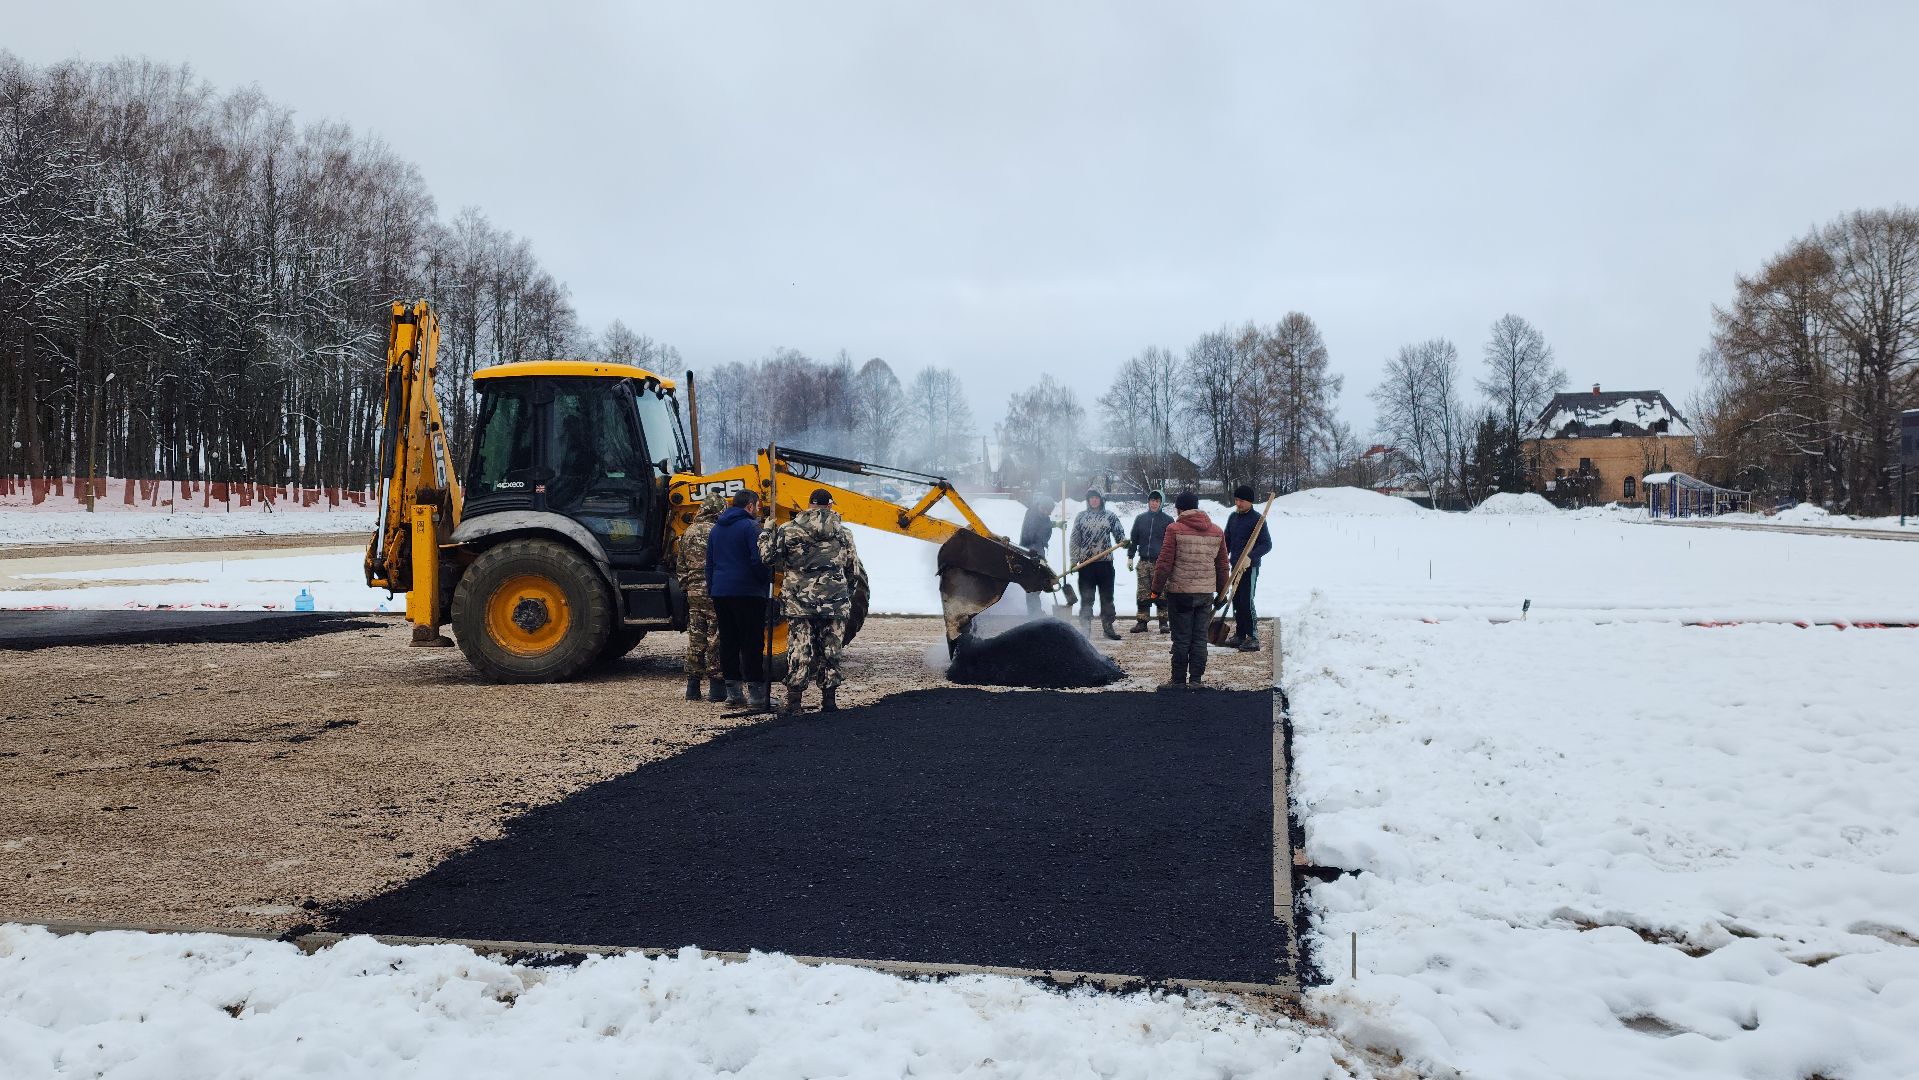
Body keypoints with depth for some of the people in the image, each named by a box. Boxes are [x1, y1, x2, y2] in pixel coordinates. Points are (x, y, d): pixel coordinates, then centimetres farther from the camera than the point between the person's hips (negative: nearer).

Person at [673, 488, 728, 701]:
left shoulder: (689, 532, 9)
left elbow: (680, 565, 14)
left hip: (694, 593, 6)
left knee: (695, 639, 11)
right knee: (716, 639, -1)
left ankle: (693, 687, 15)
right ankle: (716, 687, 2)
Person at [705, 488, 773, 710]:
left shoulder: (716, 529, 16)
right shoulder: (751, 526, -8)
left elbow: (709, 563, 19)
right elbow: (759, 560, -15)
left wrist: (711, 591, 22)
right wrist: (768, 579, 2)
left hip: (720, 592, 7)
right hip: (747, 592, -7)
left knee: (728, 641, 10)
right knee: (752, 642, -3)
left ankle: (733, 691, 12)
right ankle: (756, 693, -3)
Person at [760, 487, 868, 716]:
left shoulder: (788, 530, -1)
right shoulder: (843, 533, 6)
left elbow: (769, 558, 5)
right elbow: (854, 571, 13)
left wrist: (768, 533, 21)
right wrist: (848, 594, 28)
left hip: (800, 601, -1)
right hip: (835, 602, 1)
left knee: (799, 653, 2)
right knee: (830, 651, 9)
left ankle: (793, 702, 0)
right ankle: (829, 700, 12)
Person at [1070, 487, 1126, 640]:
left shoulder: (1110, 516, 6)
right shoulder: (1081, 516, 8)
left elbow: (1119, 534, 7)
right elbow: (1074, 540, 8)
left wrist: (1123, 541, -16)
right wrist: (1073, 560, 1)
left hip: (1105, 563, 0)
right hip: (1085, 564, 0)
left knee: (1107, 597, 6)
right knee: (1086, 598, 1)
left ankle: (1108, 626, 15)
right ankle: (1085, 627, 5)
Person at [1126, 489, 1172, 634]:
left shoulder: (1167, 519, 4)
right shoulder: (1140, 519, 12)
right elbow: (1133, 538, 16)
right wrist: (1130, 556, 10)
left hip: (1161, 562, -3)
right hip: (1143, 562, 3)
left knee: (1161, 594, -3)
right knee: (1143, 594, 3)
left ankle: (1163, 622, 3)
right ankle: (1142, 621, 8)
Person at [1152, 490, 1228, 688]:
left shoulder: (1175, 529, -8)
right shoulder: (1217, 532, 8)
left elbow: (1164, 563, -10)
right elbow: (1222, 565, 13)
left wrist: (1157, 588, -1)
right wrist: (1221, 591, 22)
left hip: (1181, 592, -4)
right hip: (1207, 593, 4)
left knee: (1181, 640, 2)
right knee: (1200, 638, 10)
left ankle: (1179, 680, 6)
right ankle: (1196, 679, 14)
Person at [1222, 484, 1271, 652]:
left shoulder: (1257, 519, -11)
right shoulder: (1233, 517, 11)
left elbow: (1267, 544, -15)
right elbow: (1227, 539, 20)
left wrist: (1251, 557, -27)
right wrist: (1224, 555, 5)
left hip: (1250, 567, -8)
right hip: (1235, 566, 8)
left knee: (1247, 602, -11)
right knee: (1236, 601, 12)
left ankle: (1253, 638, -7)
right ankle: (1240, 635, 21)